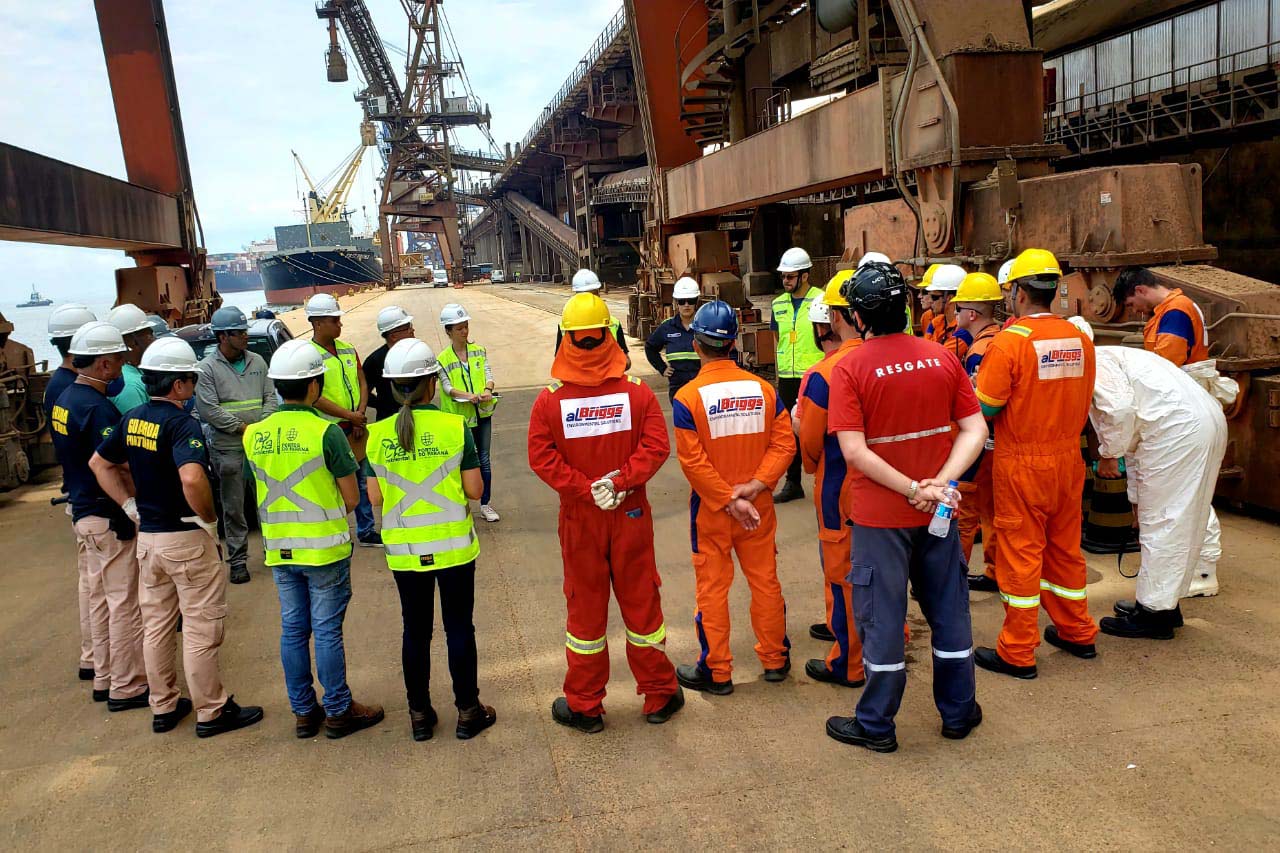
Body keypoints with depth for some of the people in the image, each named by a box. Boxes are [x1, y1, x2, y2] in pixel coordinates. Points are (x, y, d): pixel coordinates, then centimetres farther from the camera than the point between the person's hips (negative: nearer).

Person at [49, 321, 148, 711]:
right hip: (108, 517, -10)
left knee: (100, 598, 18)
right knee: (124, 602, 0)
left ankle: (104, 679, 29)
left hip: (83, 512, 10)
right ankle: (127, 687, 8)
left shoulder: (63, 400, 8)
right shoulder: (97, 408, -21)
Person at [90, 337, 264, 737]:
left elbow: (99, 464, 15)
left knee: (156, 625, 17)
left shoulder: (133, 418, 4)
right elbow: (192, 479, -36)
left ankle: (163, 707, 29)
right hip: (186, 538, -8)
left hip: (148, 536, 8)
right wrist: (210, 518, -20)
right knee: (201, 628, 3)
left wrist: (131, 504, 12)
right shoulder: (182, 423, -21)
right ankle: (212, 712, 13)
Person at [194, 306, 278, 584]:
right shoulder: (207, 368, -5)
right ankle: (238, 560, 13)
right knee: (234, 507, 4)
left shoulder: (257, 362, 9)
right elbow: (208, 409, -11)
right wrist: (243, 427, -13)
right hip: (228, 448, -4)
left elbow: (270, 397, 10)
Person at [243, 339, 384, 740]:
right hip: (324, 547, -5)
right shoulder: (326, 432, -16)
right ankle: (338, 711, 16)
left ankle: (304, 712, 24)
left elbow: (265, 491, 12)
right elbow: (352, 499, -11)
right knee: (327, 631, 4)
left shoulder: (254, 435, 1)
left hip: (279, 549, 5)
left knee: (293, 629, 13)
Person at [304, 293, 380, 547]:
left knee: (361, 481, 15)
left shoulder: (348, 350, 9)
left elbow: (362, 383, 10)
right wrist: (350, 416, -17)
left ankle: (366, 531, 26)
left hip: (355, 429, 7)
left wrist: (360, 415, -6)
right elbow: (315, 398, -18)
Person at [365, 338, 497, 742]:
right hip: (453, 544, -2)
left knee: (415, 630, 15)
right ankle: (468, 711, 20)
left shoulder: (377, 434, -6)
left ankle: (419, 714, 25)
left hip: (404, 549, 2)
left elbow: (375, 497, -2)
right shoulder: (456, 427, -11)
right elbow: (474, 489, -8)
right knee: (459, 627, 11)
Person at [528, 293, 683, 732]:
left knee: (585, 608, 12)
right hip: (631, 515, 1)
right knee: (641, 601, 13)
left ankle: (584, 706, 23)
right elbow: (656, 445, -15)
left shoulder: (549, 400, -10)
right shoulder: (636, 391, -9)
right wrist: (620, 482, -17)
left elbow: (541, 457, -15)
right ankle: (659, 695, 27)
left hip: (579, 517, 0)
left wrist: (586, 490, -12)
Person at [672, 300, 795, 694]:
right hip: (759, 506, 3)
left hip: (710, 510, -3)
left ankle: (716, 672, 19)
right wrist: (757, 484, -13)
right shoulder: (763, 388, -4)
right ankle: (775, 659, 31)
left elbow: (693, 461, -18)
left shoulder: (687, 397, -14)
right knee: (765, 580, 16)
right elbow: (784, 442, -8)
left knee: (712, 588, 9)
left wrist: (729, 500, -14)